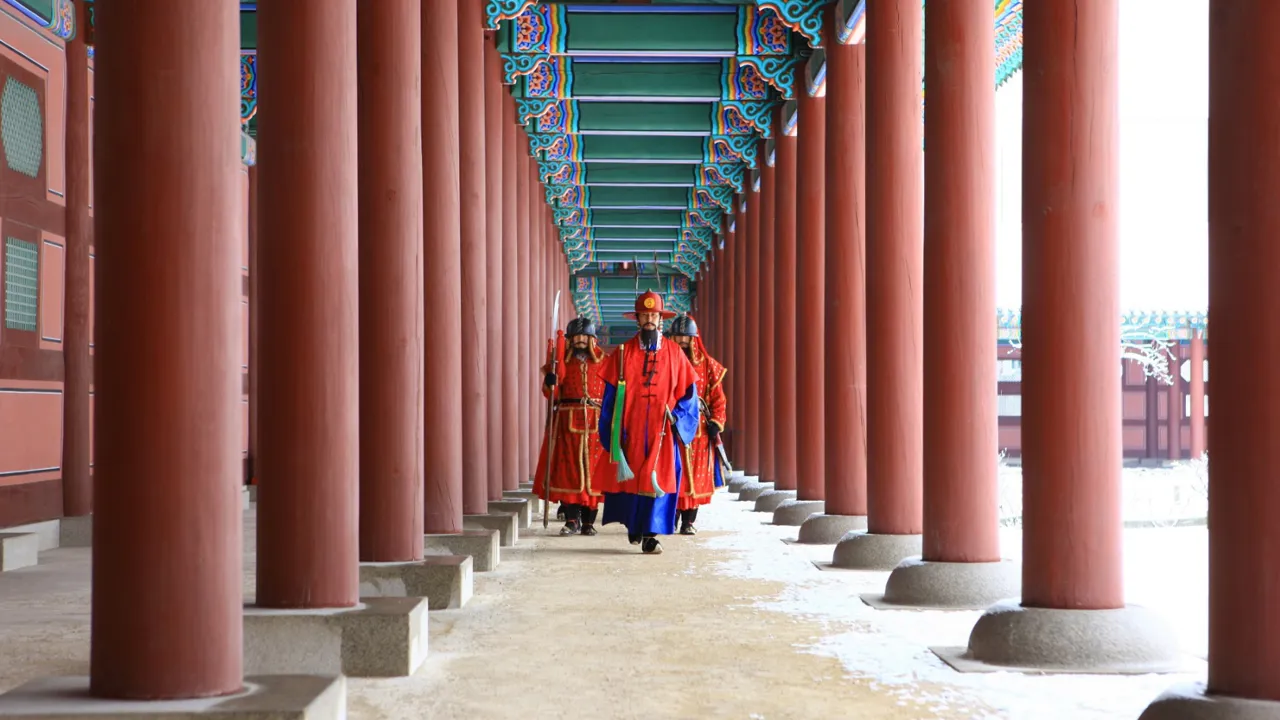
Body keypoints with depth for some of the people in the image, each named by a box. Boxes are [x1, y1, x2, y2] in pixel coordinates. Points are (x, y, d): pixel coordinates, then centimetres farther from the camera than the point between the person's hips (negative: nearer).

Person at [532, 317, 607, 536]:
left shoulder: (602, 361, 10)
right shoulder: (562, 360, 9)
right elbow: (552, 393, 2)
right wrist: (550, 383, -19)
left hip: (595, 422, 0)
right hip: (567, 422, 0)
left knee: (592, 469, 0)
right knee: (568, 468, -5)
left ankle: (588, 521, 6)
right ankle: (572, 520, -1)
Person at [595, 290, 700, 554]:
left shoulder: (674, 353, 6)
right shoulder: (623, 353, 4)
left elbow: (689, 392, 9)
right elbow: (611, 394, 3)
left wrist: (676, 416, -7)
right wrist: (613, 431, -3)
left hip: (661, 431, 0)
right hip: (630, 430, 0)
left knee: (659, 479, -6)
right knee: (629, 477, 5)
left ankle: (650, 535, -2)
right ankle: (633, 525, 27)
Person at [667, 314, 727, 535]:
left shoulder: (708, 365, 9)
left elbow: (718, 397, 8)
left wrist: (716, 423, -3)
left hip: (699, 428, 1)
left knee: (696, 474, 0)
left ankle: (689, 521, 6)